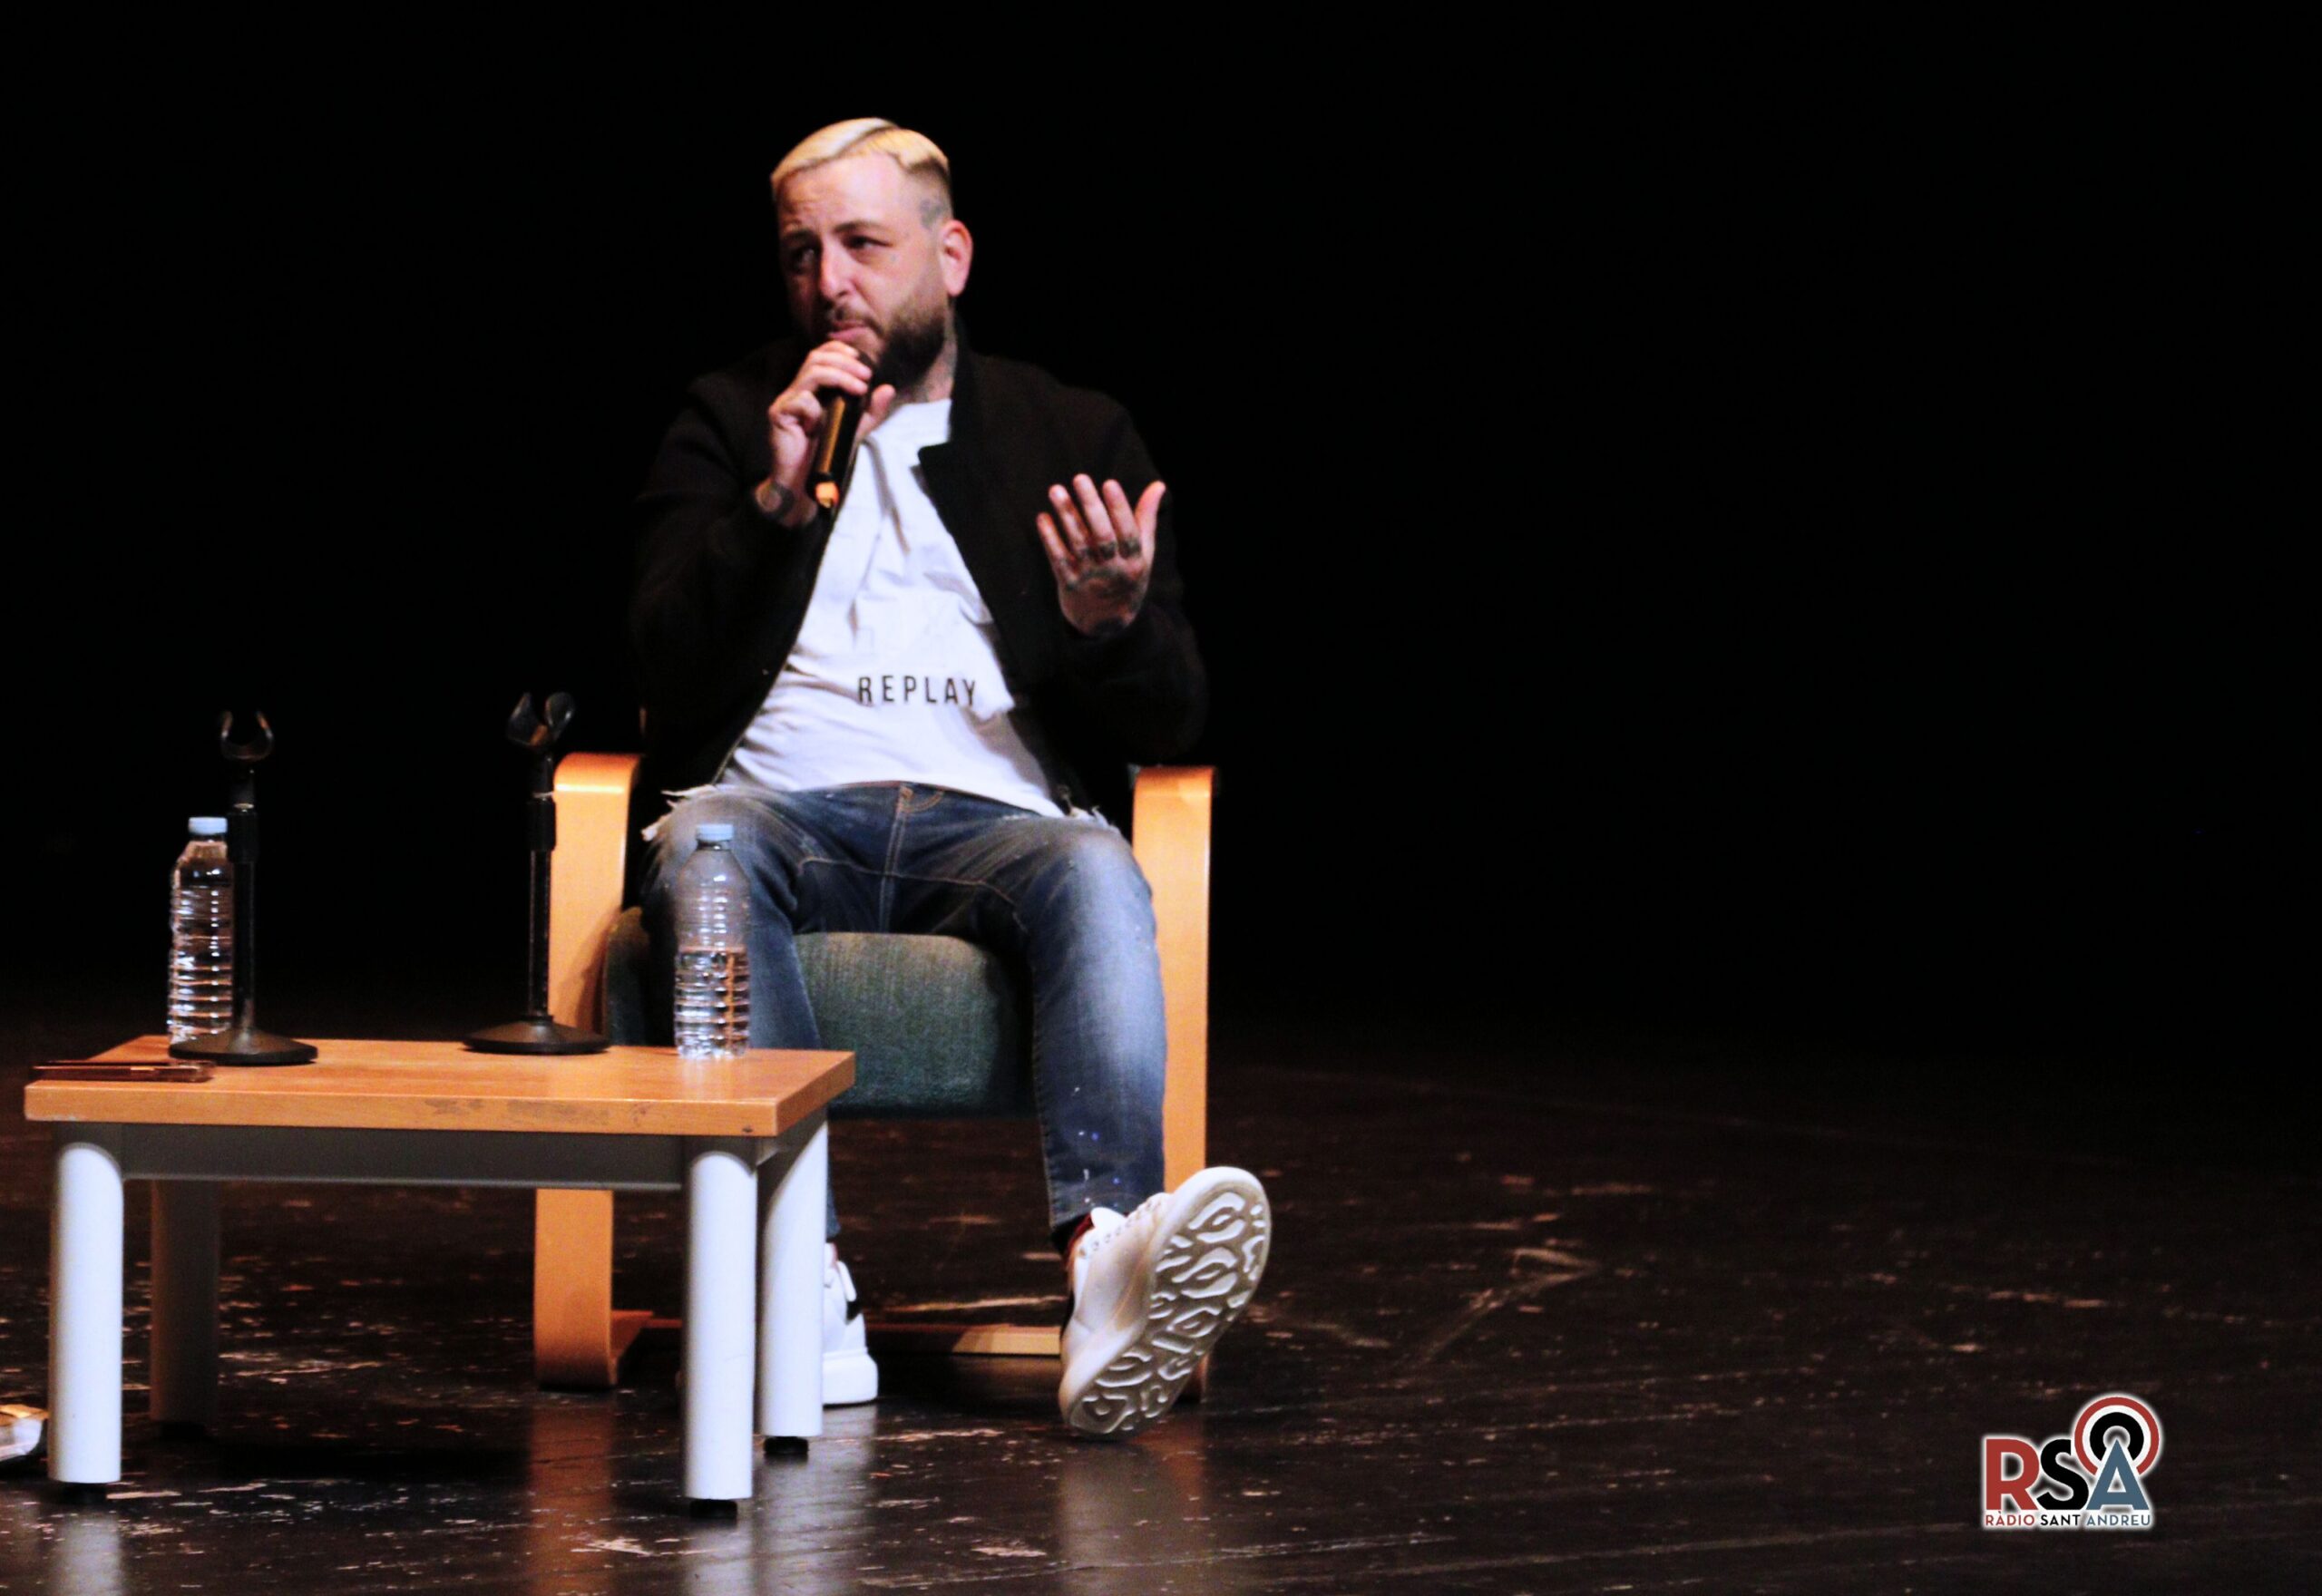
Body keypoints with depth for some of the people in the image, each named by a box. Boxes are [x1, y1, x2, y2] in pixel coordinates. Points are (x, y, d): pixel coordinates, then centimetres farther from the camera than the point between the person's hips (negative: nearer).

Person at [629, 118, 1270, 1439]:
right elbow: (667, 665, 6)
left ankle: (1108, 1257, -57)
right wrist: (780, 500, -8)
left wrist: (1114, 623, -13)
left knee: (1095, 875, -35)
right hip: (786, 809, 0)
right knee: (703, 845, -36)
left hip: (995, 820, 0)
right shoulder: (731, 419, 21)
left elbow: (1175, 721, 10)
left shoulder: (1076, 436, 19)